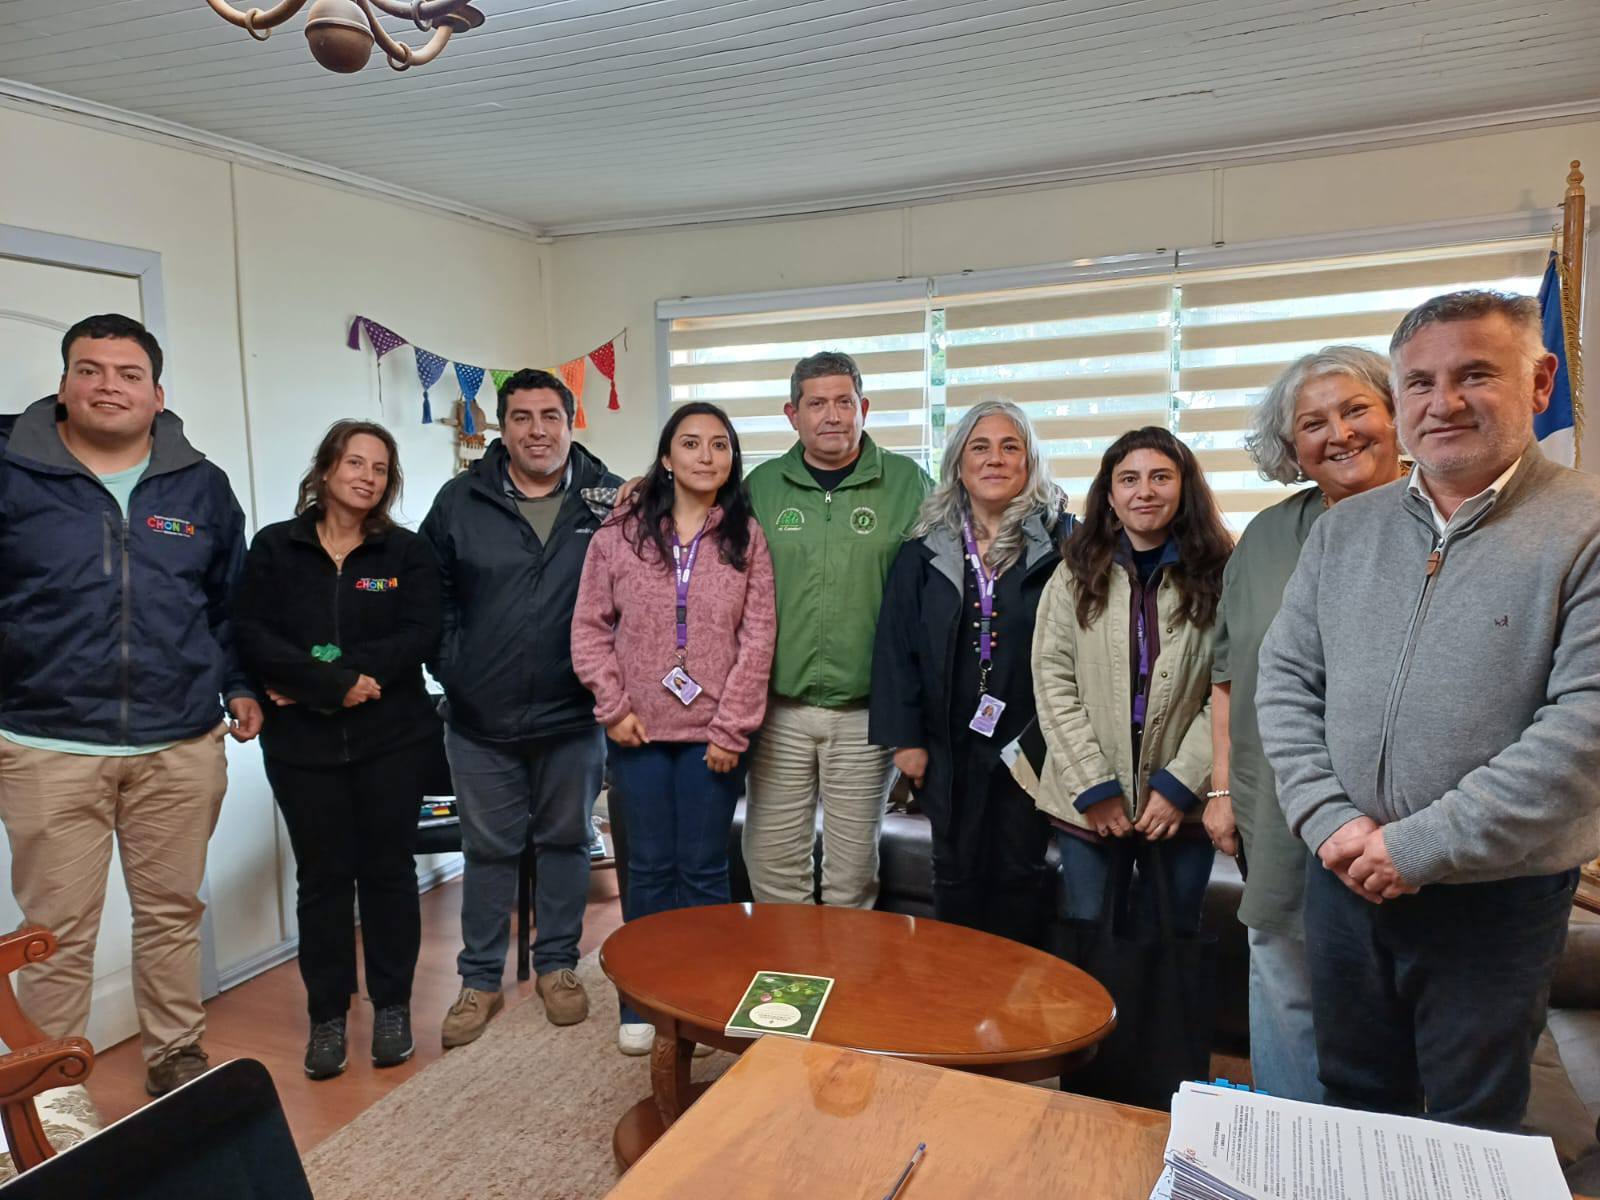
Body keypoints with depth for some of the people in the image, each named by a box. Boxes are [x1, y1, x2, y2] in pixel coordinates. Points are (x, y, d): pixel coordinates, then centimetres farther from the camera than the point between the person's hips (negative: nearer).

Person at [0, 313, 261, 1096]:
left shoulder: (202, 487, 7)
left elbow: (231, 601, 15)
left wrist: (239, 686, 10)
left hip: (181, 746, 2)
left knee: (172, 912, 13)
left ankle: (175, 1055, 30)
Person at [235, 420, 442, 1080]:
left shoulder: (408, 551, 2)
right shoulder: (274, 547, 4)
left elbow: (418, 638, -10)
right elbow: (253, 637, -6)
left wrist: (311, 674, -16)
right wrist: (335, 683, -20)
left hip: (392, 739, 0)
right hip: (302, 743, 1)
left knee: (388, 869, 8)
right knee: (322, 877, 8)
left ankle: (392, 1007, 23)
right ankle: (327, 1014, 22)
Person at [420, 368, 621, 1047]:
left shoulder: (608, 500, -3)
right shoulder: (461, 501, 0)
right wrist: (452, 666, -2)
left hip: (572, 716, 0)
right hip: (480, 719, 1)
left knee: (566, 841, 14)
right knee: (488, 849, 13)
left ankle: (557, 965, 33)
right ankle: (480, 982, 29)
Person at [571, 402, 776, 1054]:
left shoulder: (746, 537, 0)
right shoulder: (620, 533, 1)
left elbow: (757, 639, -3)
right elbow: (589, 626, 3)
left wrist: (732, 729, -8)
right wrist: (612, 706, -5)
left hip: (714, 733, 0)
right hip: (639, 731, 1)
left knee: (704, 870, 9)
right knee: (648, 868, 11)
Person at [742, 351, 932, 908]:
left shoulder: (907, 484, 0)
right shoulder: (762, 486, 6)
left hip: (866, 712, -2)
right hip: (778, 708, 2)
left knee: (854, 866, 10)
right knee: (772, 860, 9)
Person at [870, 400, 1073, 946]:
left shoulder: (1058, 542, -4)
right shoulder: (924, 550, 2)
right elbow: (896, 647, 2)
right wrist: (905, 737, -3)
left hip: (1029, 739, -2)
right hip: (949, 742, 2)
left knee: (1020, 874, 10)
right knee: (956, 873, 13)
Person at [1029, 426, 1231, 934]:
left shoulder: (1218, 577, 0)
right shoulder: (1075, 575, 1)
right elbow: (1053, 685, -2)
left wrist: (1181, 784, -10)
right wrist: (1093, 786, -9)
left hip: (1182, 802, 0)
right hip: (1088, 801, 0)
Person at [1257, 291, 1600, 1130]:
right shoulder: (1344, 530, 4)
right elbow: (1285, 681, 3)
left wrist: (1421, 846, -19)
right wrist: (1331, 821, -9)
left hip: (1495, 895, -3)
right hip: (1345, 879, 4)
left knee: (1472, 1138, 15)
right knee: (1351, 1106, 21)